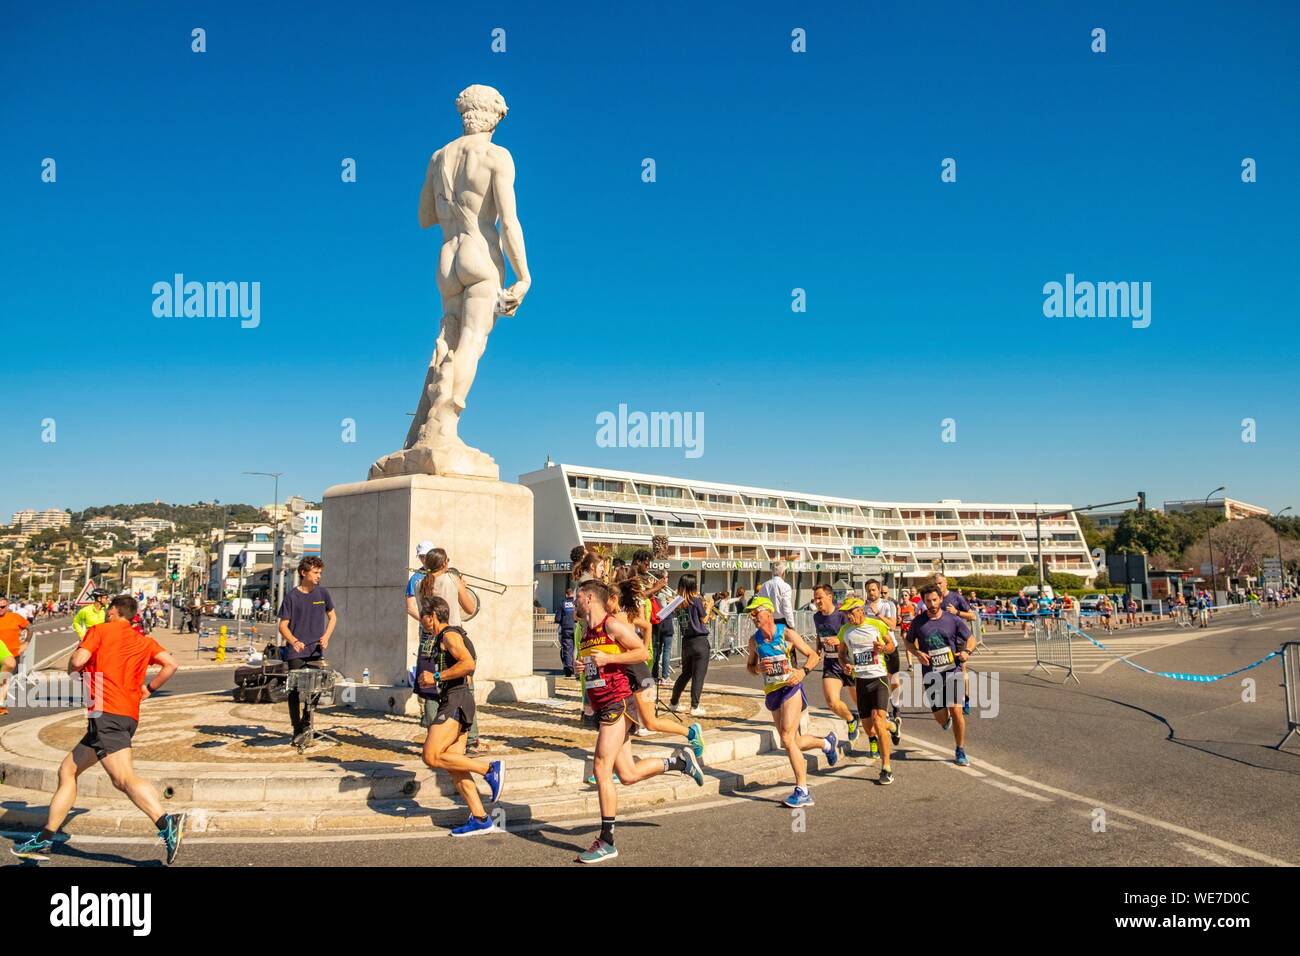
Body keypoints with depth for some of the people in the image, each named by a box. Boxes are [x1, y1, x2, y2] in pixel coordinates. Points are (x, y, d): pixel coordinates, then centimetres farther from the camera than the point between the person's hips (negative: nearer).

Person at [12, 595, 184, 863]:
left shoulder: (100, 630, 6)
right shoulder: (144, 641, 19)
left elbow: (78, 661, -8)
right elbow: (171, 664, 8)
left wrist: (73, 671, 14)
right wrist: (148, 688, 17)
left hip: (106, 713, -8)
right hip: (129, 715, 8)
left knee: (124, 779, -22)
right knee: (67, 770, 18)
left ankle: (168, 825, -39)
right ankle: (44, 841, 21)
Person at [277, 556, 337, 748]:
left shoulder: (322, 593, 5)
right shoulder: (291, 596, -5)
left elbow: (332, 617, 16)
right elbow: (283, 626, -4)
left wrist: (326, 636, -1)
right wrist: (294, 641, -22)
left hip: (316, 651, 3)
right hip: (295, 653, -3)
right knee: (294, 690, 0)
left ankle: (305, 723, 21)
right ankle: (297, 731, 8)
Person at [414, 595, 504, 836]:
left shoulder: (449, 635, -8)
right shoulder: (441, 639, 24)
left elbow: (469, 663, -23)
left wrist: (436, 677, -19)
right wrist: (431, 682, 21)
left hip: (456, 703, -10)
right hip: (452, 704, 10)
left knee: (431, 757, -15)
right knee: (453, 766, 5)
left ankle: (490, 769, -10)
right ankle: (480, 818, 4)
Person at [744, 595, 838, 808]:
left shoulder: (787, 634, -10)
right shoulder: (754, 640, 4)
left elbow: (814, 655, -3)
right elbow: (749, 666, 17)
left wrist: (803, 671, -21)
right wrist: (758, 668, -6)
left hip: (790, 689, -6)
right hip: (772, 693, 6)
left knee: (787, 739, -17)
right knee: (794, 742, 12)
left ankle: (802, 791, -10)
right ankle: (827, 743, 42)